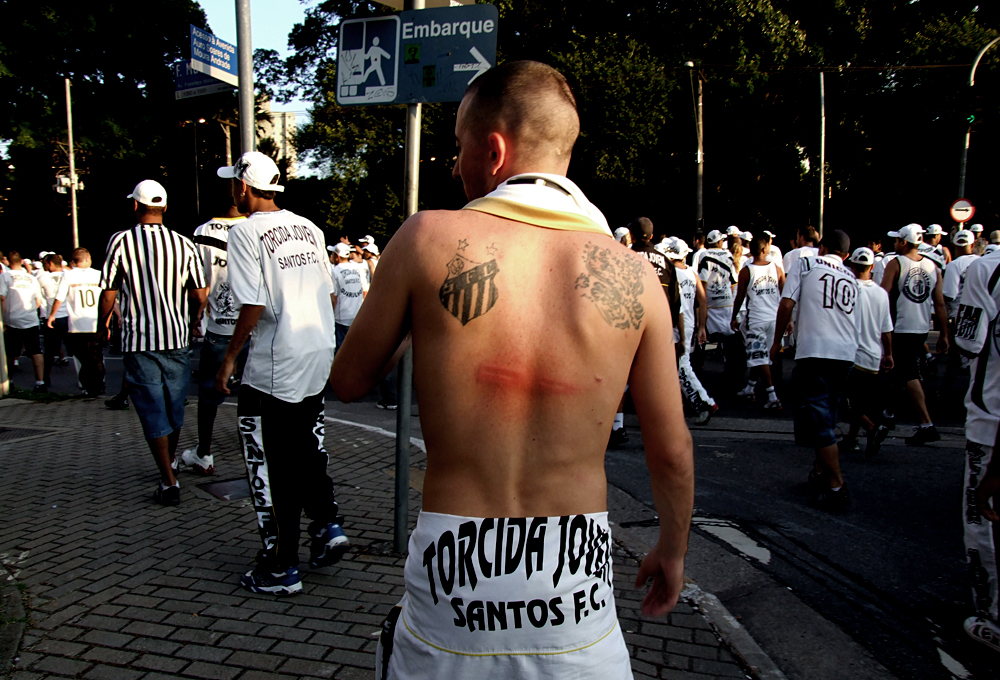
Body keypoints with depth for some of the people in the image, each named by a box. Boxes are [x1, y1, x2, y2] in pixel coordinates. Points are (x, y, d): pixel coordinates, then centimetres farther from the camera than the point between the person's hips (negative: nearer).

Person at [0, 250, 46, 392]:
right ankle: (40, 382, -10)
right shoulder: (31, 278, 6)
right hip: (31, 320, 1)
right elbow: (39, 301, 11)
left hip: (12, 320, -1)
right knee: (36, 352, -2)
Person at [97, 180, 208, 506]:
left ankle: (169, 480, -1)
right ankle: (171, 459, 38)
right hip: (176, 338, 3)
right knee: (175, 404, 18)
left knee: (153, 410, 2)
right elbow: (199, 295, 0)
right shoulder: (184, 244, -2)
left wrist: (102, 327, 13)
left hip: (139, 340, -3)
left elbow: (108, 293, -4)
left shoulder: (121, 241, -8)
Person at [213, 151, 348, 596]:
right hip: (319, 358, 7)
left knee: (273, 463, 4)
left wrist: (230, 356, -5)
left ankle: (281, 567, 13)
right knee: (308, 450, 23)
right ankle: (327, 525, 20)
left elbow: (252, 306, -16)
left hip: (274, 367, -7)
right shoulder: (308, 228, 9)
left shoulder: (245, 233, -10)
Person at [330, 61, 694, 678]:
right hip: (577, 577, 2)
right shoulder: (634, 273, -7)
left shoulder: (428, 238, -12)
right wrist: (674, 547, 19)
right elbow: (672, 451, 1)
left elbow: (349, 382, 1)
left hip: (453, 572, -1)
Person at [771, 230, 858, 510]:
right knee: (827, 417, 19)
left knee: (818, 420, -2)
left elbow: (787, 303, -3)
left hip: (815, 350, -6)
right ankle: (820, 473, 27)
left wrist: (777, 340, 6)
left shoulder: (805, 262, 5)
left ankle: (837, 487, -4)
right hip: (847, 353, 6)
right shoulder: (851, 277, 20)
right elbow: (851, 315, 22)